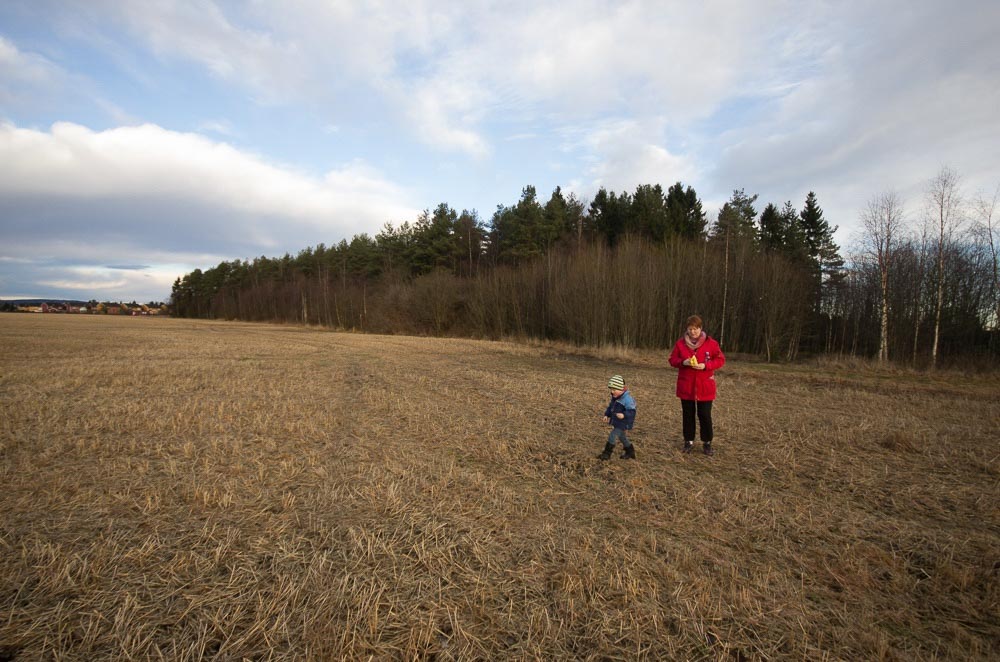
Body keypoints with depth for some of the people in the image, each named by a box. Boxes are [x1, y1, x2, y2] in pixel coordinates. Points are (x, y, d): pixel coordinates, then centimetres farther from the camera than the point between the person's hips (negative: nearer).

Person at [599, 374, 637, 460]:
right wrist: (607, 415, 9)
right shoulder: (615, 397, 4)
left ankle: (607, 454, 2)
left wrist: (624, 415, -45)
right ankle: (630, 451, 38)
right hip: (616, 422, 9)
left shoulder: (627, 399, -25)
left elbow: (631, 411, -29)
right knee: (621, 436, 21)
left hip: (623, 423, -9)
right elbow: (610, 407, 18)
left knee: (612, 436, -9)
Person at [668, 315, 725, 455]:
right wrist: (683, 362, -17)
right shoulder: (680, 343, 0)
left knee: (705, 415, 3)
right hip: (686, 386, 2)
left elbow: (721, 360, -2)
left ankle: (707, 443, 18)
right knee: (688, 414, 10)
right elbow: (672, 359, 4)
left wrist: (705, 365, -18)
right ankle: (689, 441, 23)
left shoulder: (710, 343, -5)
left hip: (705, 387, -2)